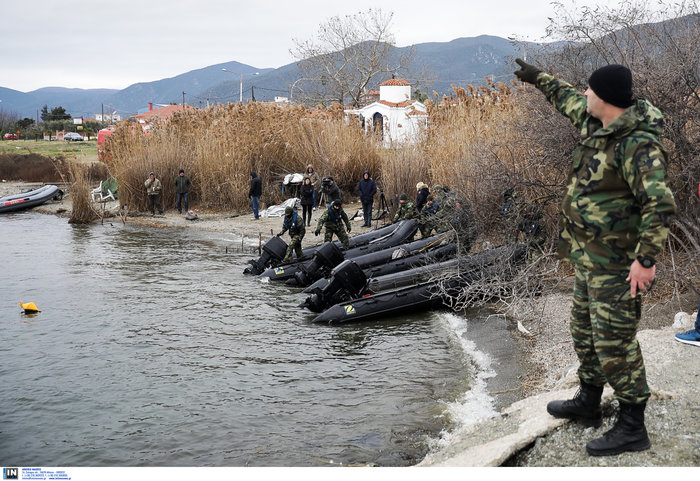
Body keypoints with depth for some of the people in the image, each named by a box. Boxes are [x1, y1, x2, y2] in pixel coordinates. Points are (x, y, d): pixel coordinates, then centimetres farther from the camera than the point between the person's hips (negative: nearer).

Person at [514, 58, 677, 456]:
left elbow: (661, 204, -29)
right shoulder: (598, 123, 5)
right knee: (585, 330, 21)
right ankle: (588, 403, 38)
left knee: (615, 342, -5)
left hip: (617, 262, -10)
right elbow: (569, 100, 26)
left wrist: (646, 259, -30)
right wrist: (539, 78, 36)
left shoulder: (638, 144, -24)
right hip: (590, 254, 10)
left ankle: (632, 428, 7)